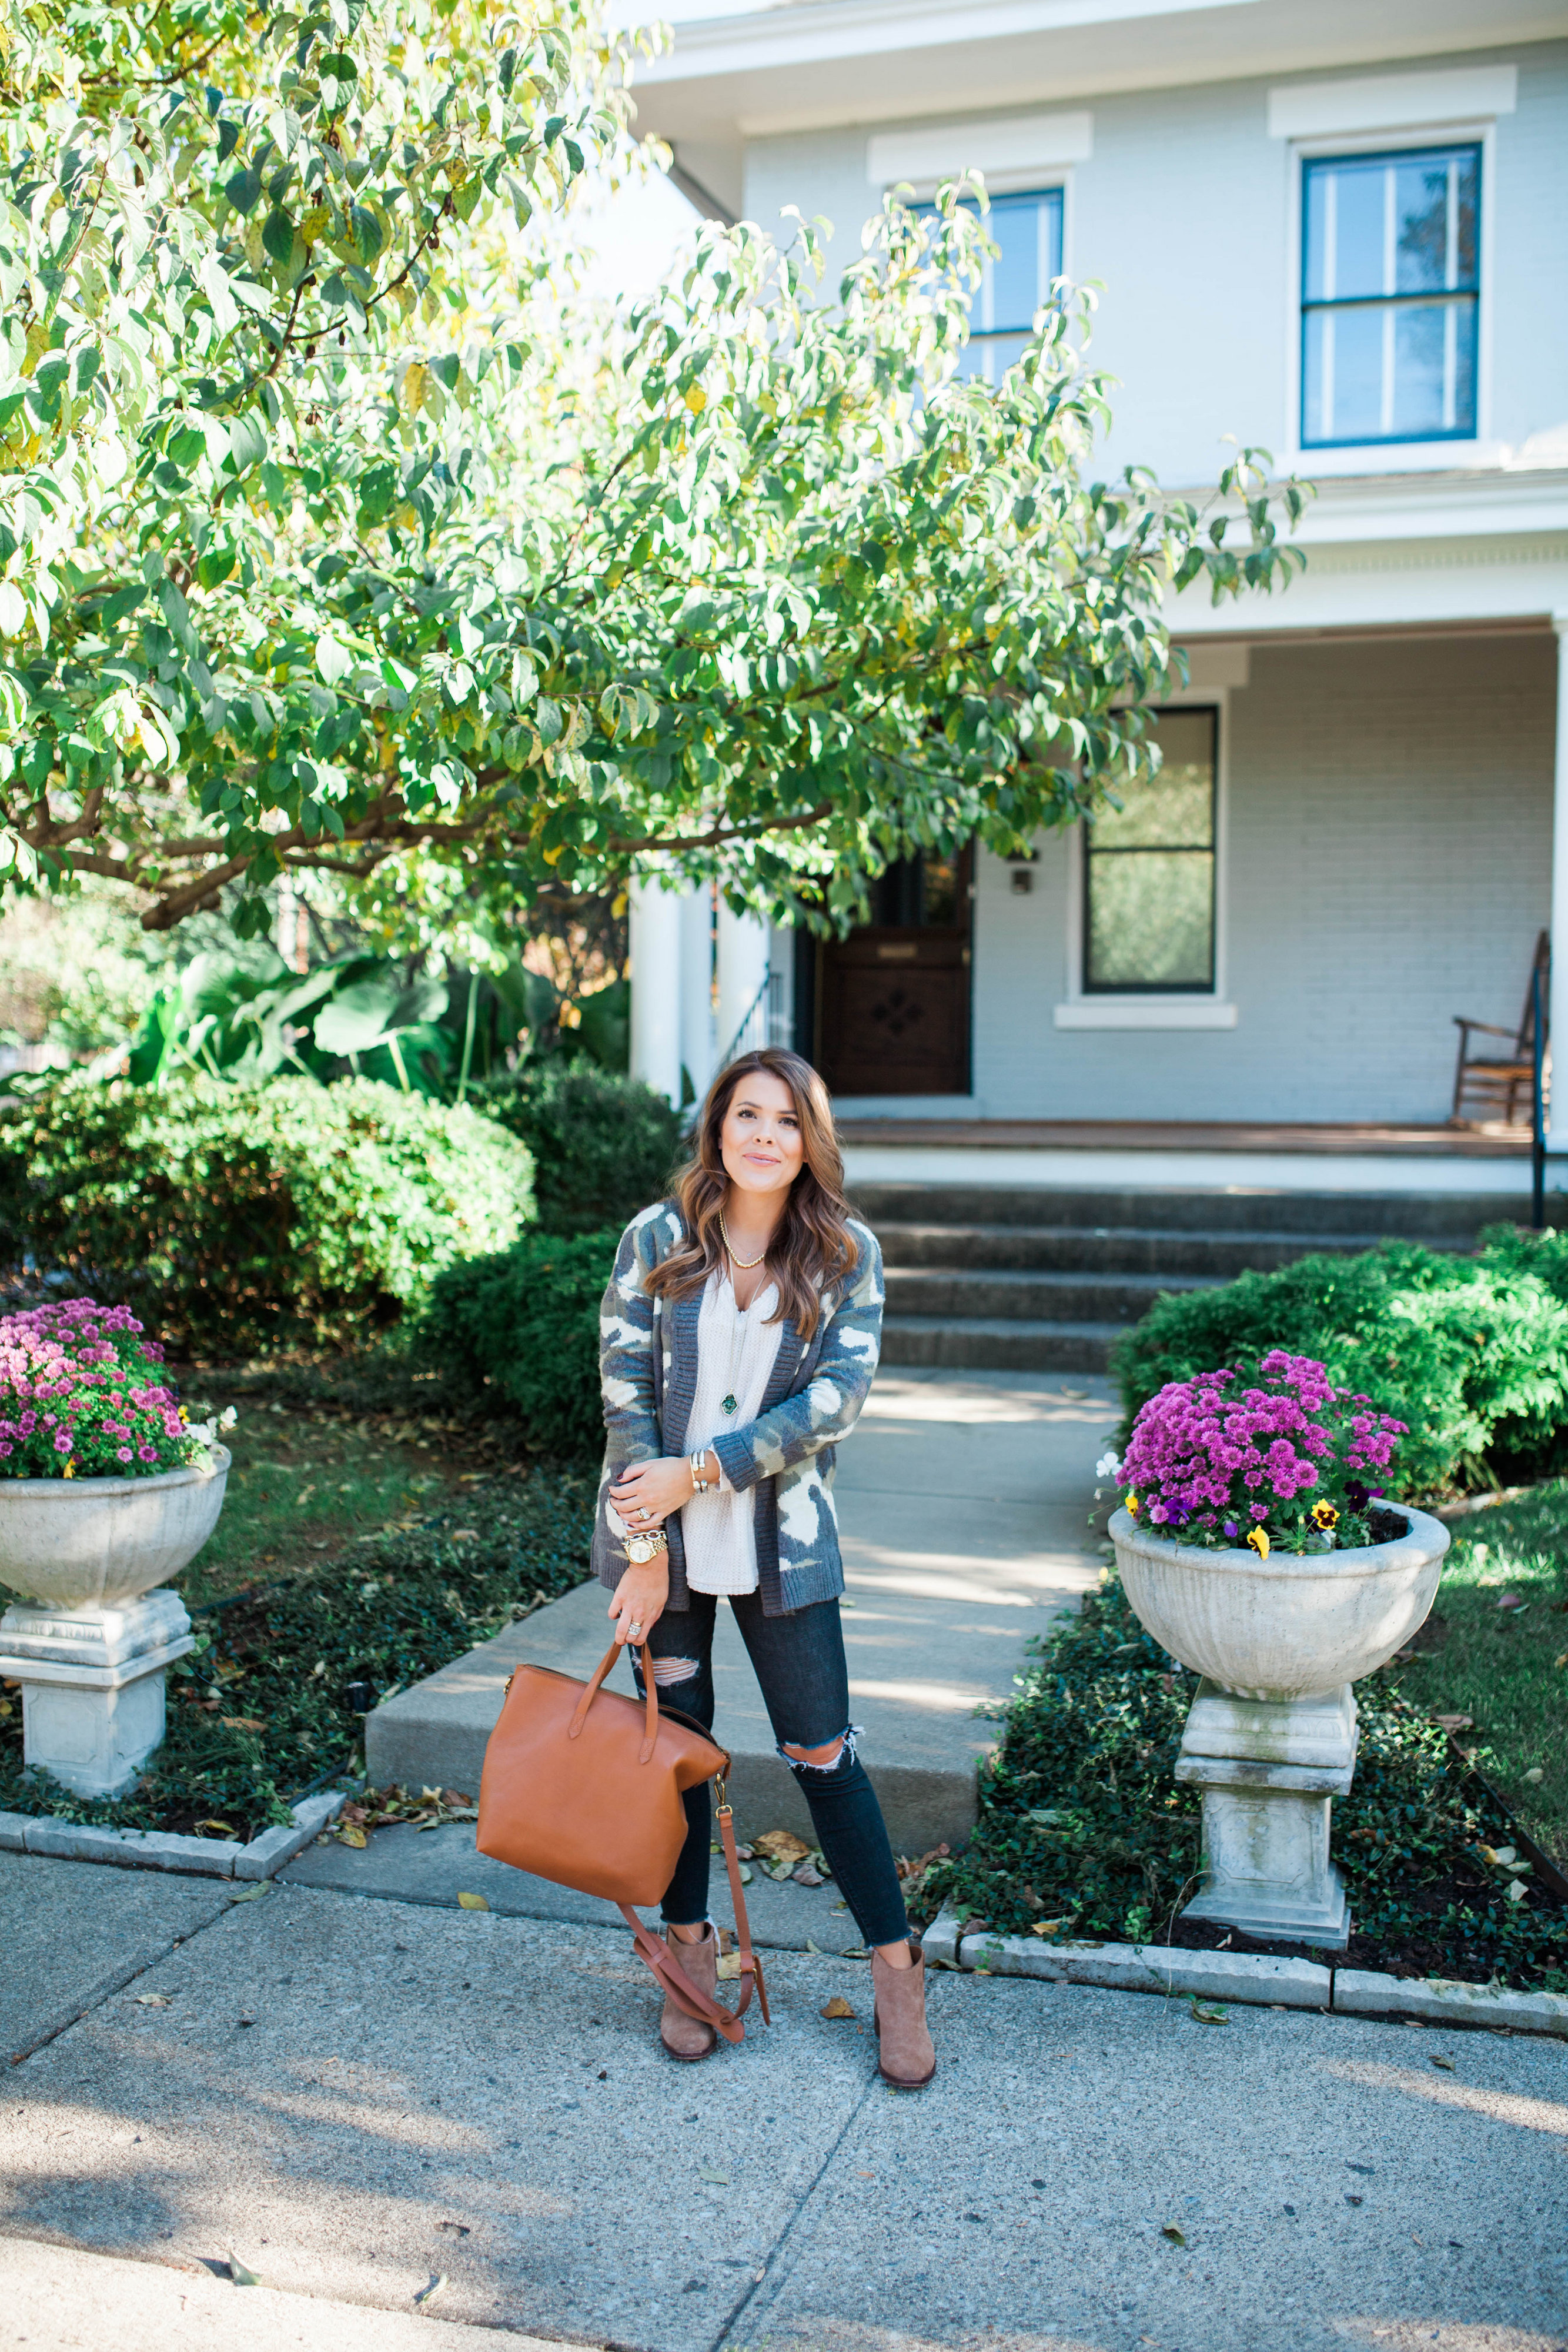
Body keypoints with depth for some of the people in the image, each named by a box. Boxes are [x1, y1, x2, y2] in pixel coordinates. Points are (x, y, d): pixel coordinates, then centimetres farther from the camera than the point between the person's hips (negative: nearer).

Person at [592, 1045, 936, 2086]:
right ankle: (692, 1952, 28)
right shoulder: (658, 1239, -4)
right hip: (662, 1538, 1)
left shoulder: (846, 1255, -5)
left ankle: (898, 1971, 16)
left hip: (780, 1540, -1)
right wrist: (644, 1546, -12)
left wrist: (699, 1471, -18)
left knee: (823, 1752, 3)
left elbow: (837, 1396, -13)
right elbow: (625, 1391, -6)